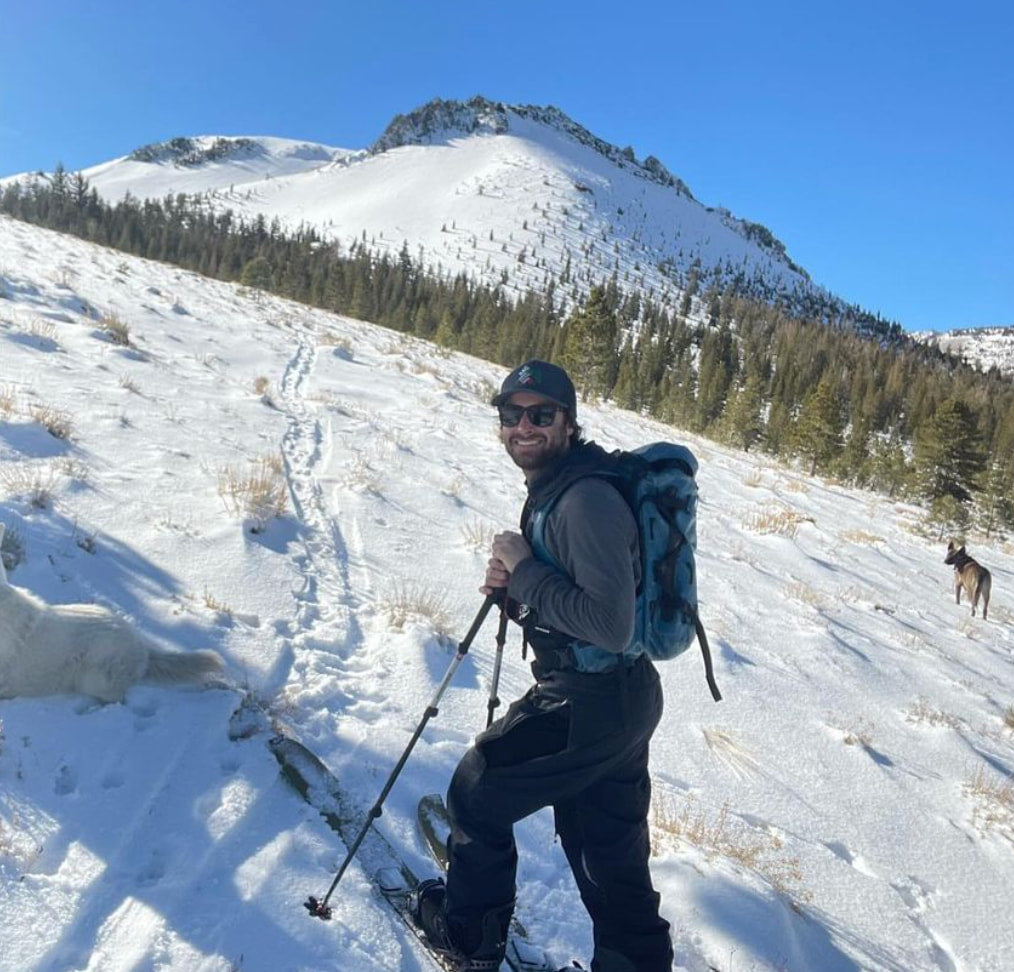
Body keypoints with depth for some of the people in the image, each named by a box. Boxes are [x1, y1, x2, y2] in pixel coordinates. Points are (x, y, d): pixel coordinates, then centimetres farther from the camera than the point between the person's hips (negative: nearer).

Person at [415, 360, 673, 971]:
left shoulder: (587, 499, -23)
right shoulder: (554, 489, 9)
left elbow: (611, 626, -30)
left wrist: (524, 569, -21)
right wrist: (514, 585, -2)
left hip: (589, 704, -9)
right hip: (619, 699, 9)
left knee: (477, 793, 12)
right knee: (609, 856, 21)